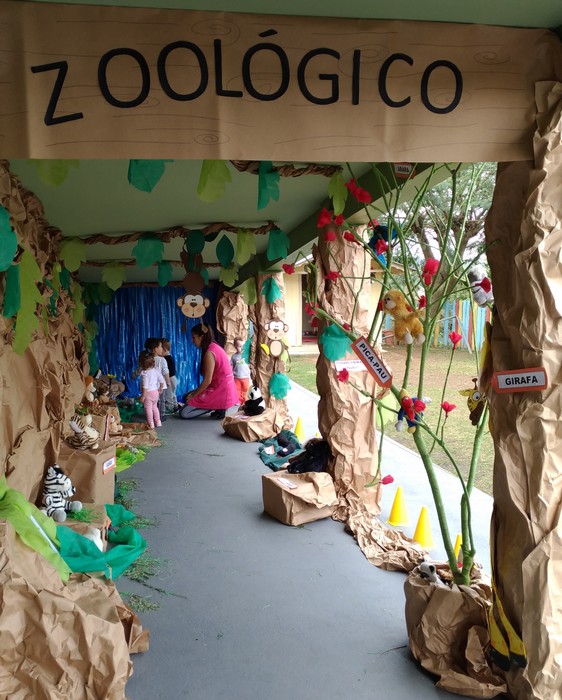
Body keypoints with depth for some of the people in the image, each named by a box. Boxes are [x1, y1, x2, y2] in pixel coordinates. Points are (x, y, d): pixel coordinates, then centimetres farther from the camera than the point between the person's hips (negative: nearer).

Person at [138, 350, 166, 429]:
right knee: (154, 407, 23)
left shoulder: (145, 373, -23)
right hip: (155, 392, 7)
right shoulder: (156, 370, -4)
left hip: (148, 393, -7)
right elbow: (162, 381, 2)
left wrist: (143, 396, -16)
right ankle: (158, 422, 29)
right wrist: (161, 389, 17)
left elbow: (145, 386, -24)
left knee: (148, 409, 7)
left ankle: (151, 425, 12)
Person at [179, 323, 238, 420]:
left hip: (219, 392, -9)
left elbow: (207, 381, -20)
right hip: (223, 390, 10)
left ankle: (217, 407, -4)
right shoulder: (214, 347, 8)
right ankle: (218, 407, 8)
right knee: (187, 397, 21)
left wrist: (194, 395, -6)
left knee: (183, 413, -4)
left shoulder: (209, 353, -21)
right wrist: (195, 392, 13)